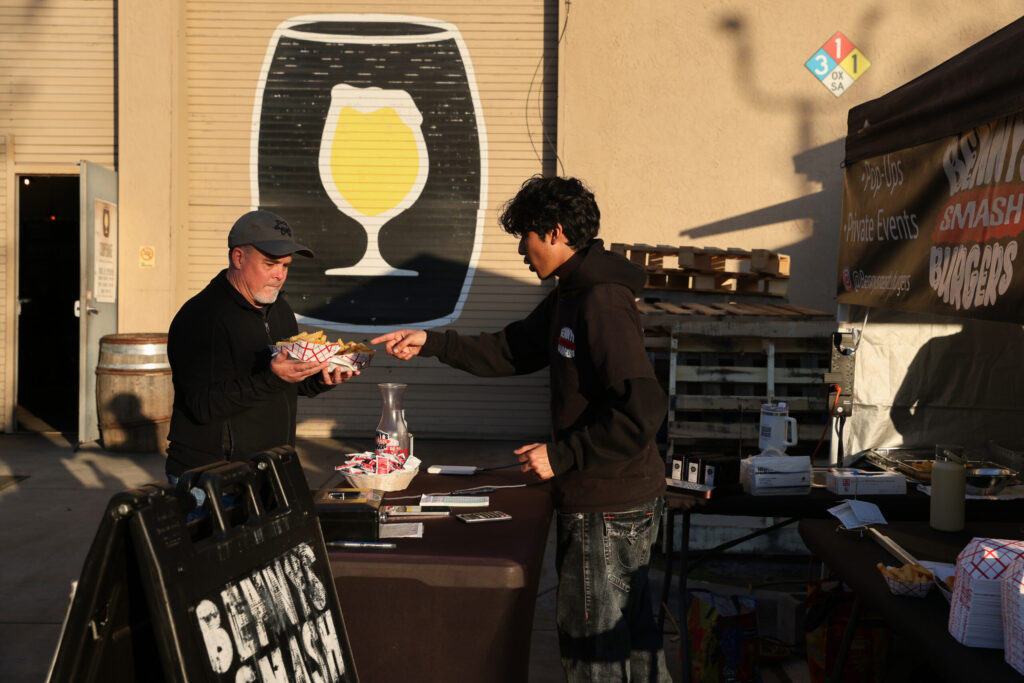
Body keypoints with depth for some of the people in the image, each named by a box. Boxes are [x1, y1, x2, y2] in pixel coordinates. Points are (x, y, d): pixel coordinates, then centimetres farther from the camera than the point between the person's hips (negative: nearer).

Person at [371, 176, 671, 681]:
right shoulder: (570, 295, 10)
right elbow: (514, 351, 19)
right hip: (622, 501, 10)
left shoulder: (603, 303, -22)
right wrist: (431, 344, 11)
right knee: (629, 628, 22)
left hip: (609, 509, -10)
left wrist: (561, 455, -21)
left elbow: (642, 411, -28)